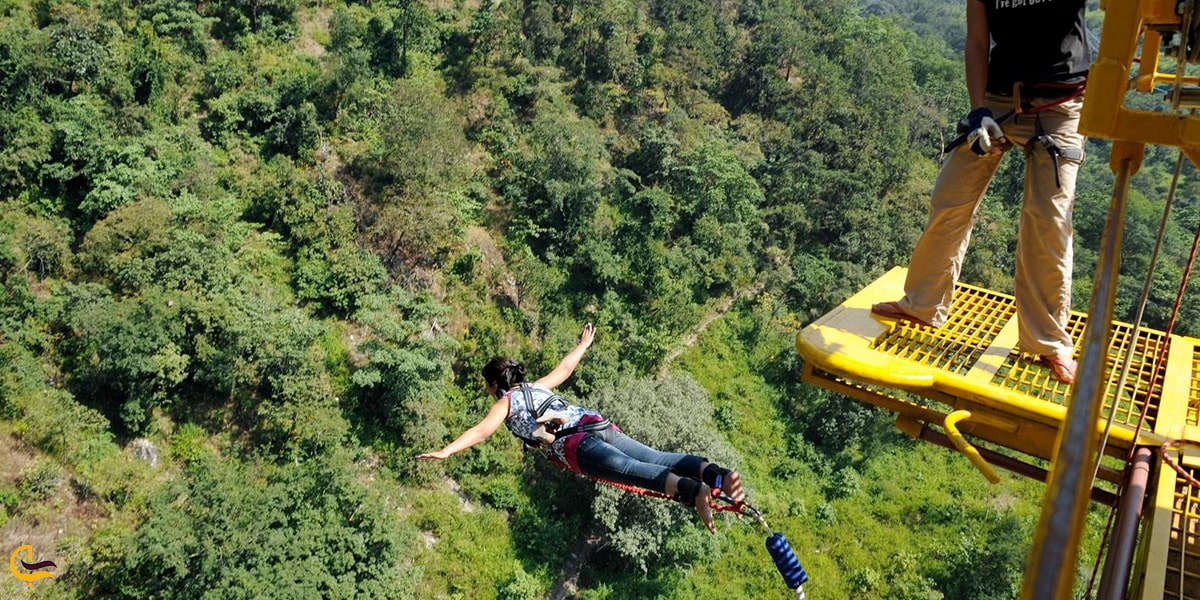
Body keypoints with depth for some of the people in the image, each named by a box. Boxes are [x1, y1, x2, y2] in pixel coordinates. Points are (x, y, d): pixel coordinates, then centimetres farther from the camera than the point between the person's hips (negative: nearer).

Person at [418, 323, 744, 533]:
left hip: (577, 444, -7)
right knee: (659, 458, -9)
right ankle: (717, 475, -31)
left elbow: (482, 431, 2)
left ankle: (691, 491, -54)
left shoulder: (505, 402, 17)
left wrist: (446, 451, -3)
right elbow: (564, 368, 51)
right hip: (601, 426, 7)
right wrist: (584, 344, 67)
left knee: (629, 469, -30)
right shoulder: (537, 387, 36)